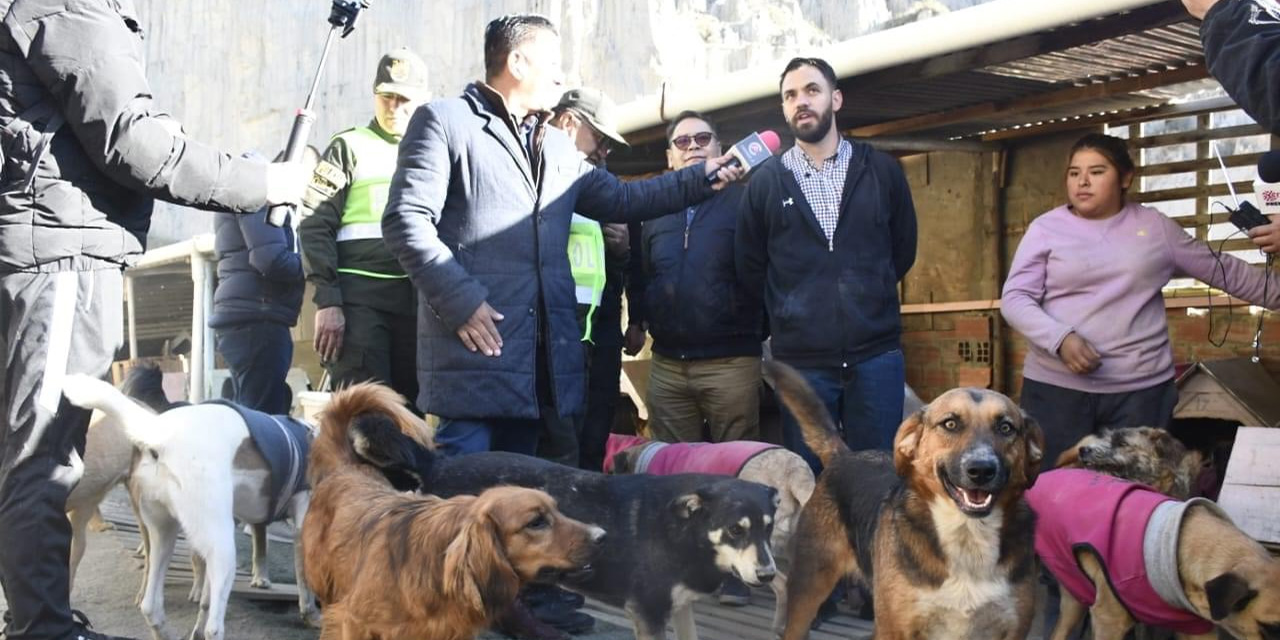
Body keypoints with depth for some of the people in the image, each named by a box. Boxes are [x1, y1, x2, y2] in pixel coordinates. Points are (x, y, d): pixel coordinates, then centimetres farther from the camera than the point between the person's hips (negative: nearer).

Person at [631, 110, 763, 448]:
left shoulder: (744, 202, 0)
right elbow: (641, 278, 13)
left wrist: (761, 335, -11)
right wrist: (638, 324, -1)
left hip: (731, 362, -4)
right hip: (665, 366, 5)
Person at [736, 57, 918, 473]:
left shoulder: (882, 170, 5)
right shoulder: (766, 181, 3)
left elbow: (903, 250, 13)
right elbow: (750, 268, 9)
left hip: (876, 355, 1)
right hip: (800, 361, 0)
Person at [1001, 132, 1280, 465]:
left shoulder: (1155, 226, 8)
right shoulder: (1045, 228, 2)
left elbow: (1222, 270, 18)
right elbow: (1015, 299, -4)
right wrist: (1060, 339, -19)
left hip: (1142, 389, 2)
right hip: (1057, 388, -1)